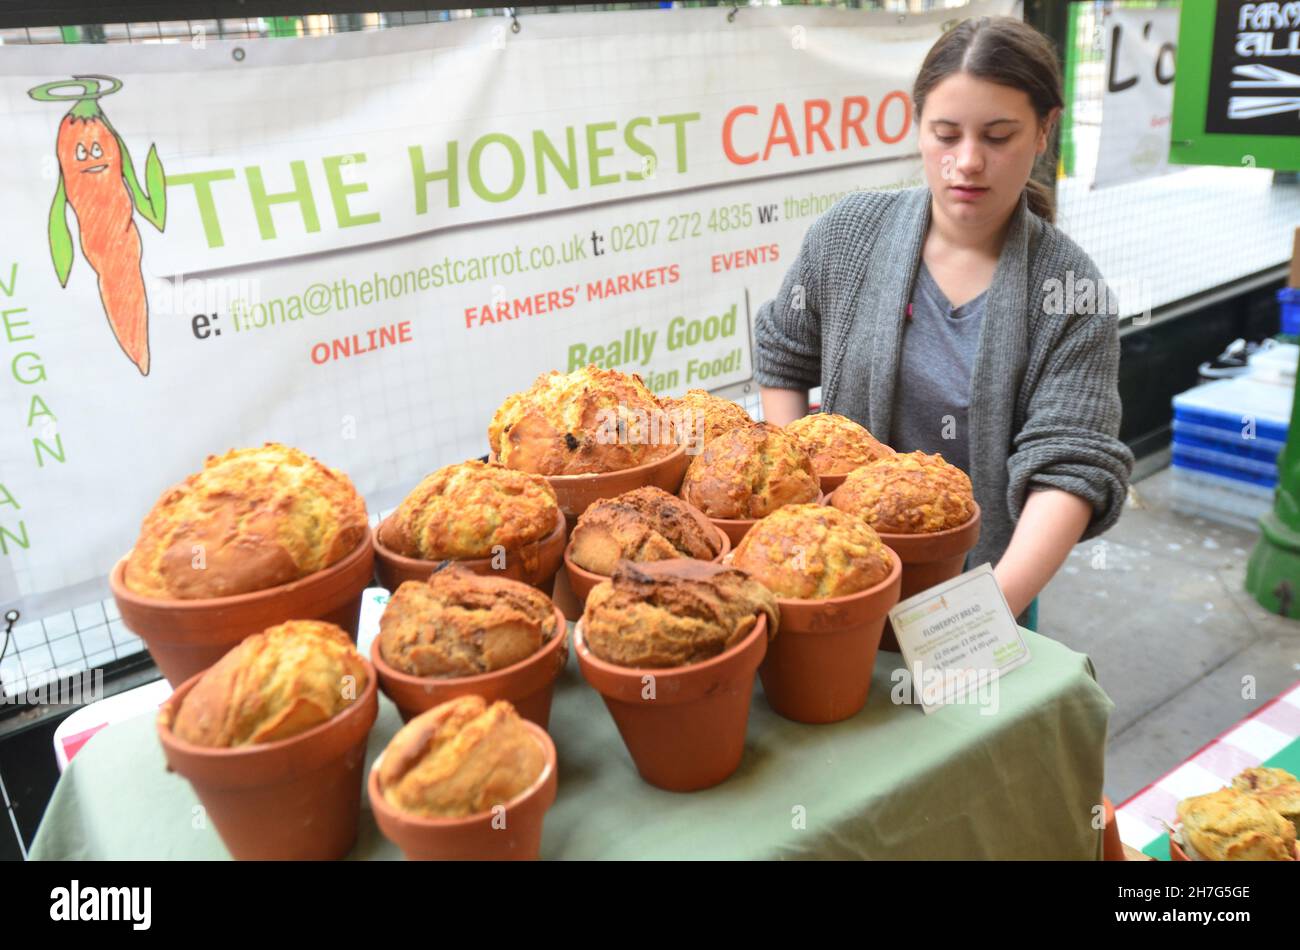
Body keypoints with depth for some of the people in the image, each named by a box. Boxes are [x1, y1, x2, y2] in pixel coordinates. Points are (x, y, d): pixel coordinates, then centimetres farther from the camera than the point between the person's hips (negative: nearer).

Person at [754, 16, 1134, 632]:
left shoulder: (1073, 291, -13)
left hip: (992, 574, -1)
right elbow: (782, 357, 4)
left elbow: (1069, 464, -20)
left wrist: (995, 604, -34)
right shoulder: (849, 234, -8)